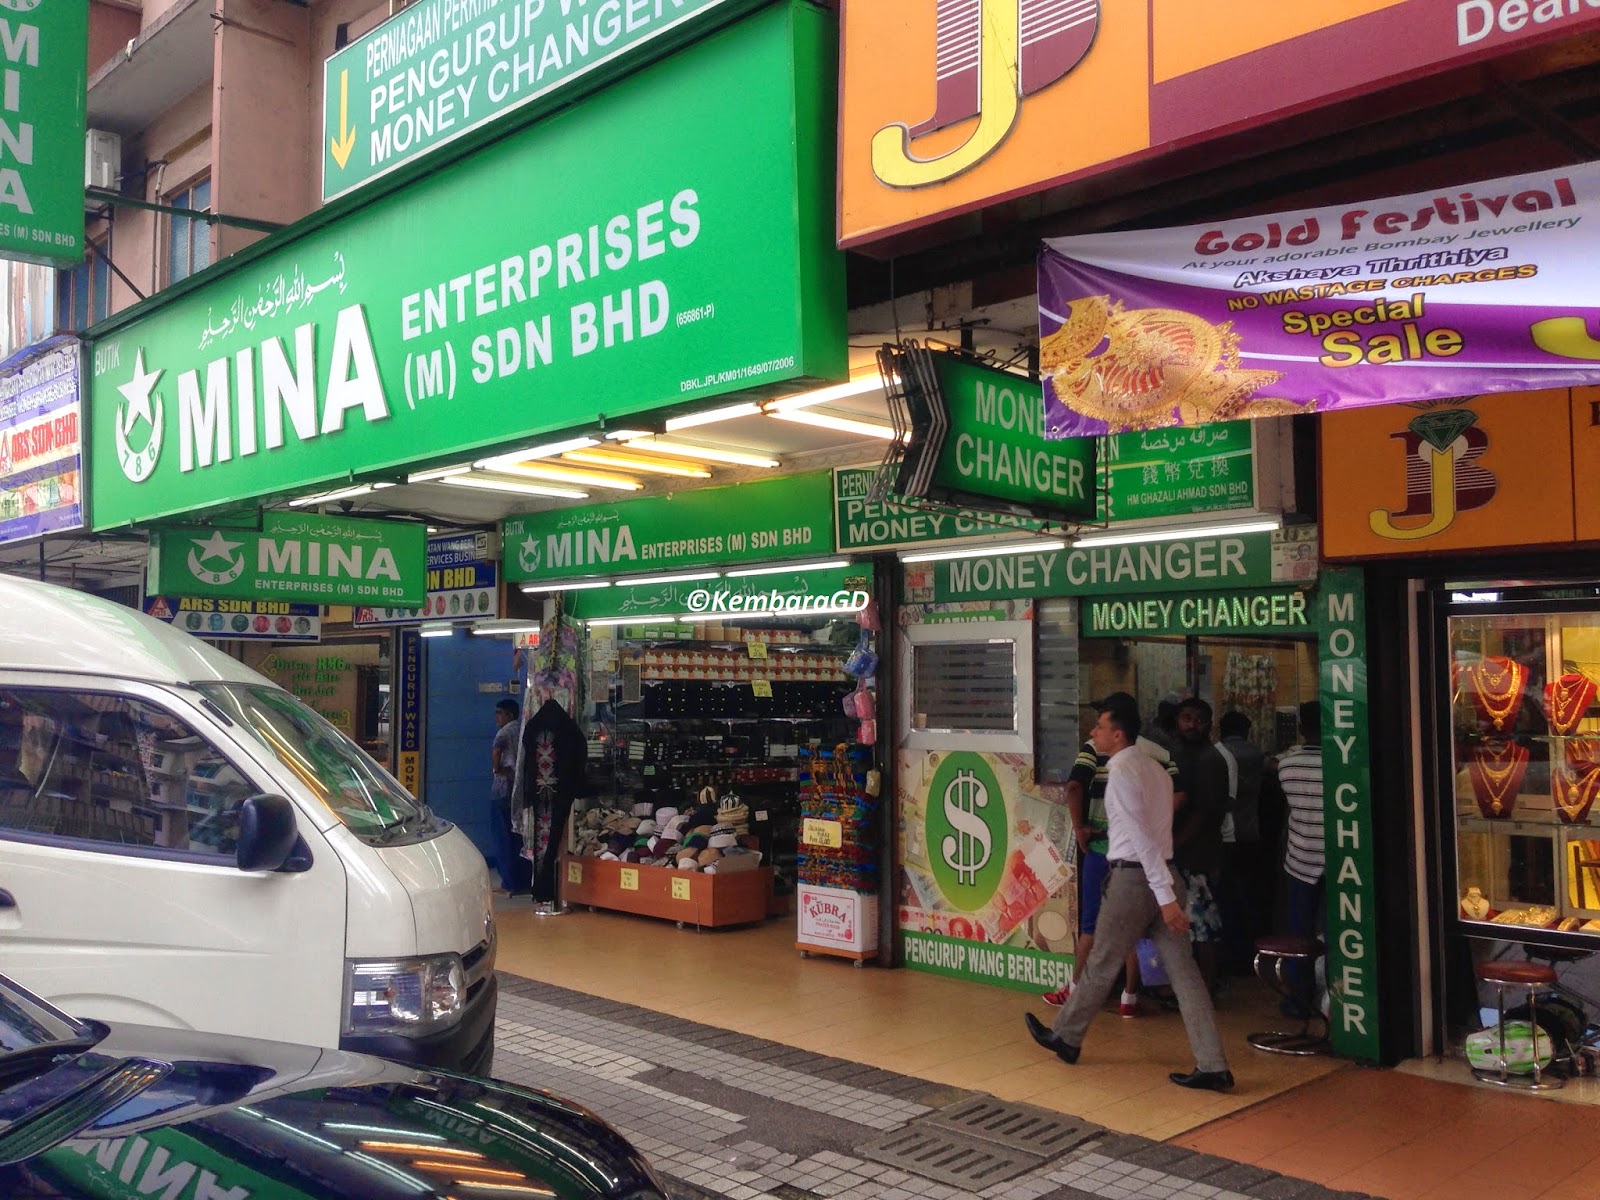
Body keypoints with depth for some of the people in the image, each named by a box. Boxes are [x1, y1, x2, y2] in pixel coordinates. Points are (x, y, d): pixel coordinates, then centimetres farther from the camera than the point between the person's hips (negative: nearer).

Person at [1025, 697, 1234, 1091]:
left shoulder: (1121, 772, -14)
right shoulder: (1154, 768, 13)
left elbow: (1142, 837, -19)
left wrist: (1165, 897, -22)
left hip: (1132, 877, -8)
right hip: (1164, 874, 8)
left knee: (1101, 965, 9)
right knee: (1182, 970, 5)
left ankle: (1066, 1037, 28)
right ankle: (1212, 1067, 3)